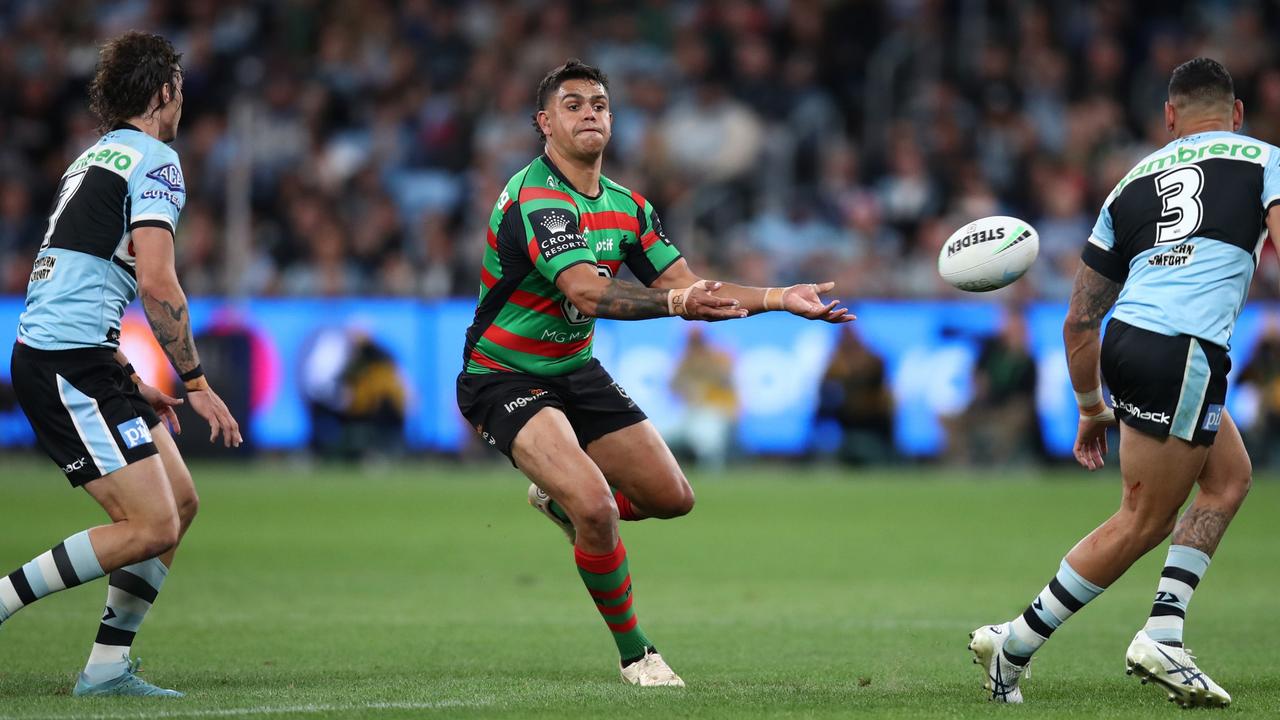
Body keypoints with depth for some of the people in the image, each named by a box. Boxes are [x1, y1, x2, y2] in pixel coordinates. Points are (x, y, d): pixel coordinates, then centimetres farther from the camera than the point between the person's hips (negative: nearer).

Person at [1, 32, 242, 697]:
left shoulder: (95, 157, 23)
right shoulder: (154, 159, -7)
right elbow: (156, 282, -17)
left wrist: (131, 380, 31)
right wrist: (197, 384, -11)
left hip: (80, 363, 10)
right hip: (68, 365, -10)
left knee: (180, 502, 11)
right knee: (151, 527, -13)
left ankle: (107, 667, 10)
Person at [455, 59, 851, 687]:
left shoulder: (626, 207, 3)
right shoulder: (535, 199, -24)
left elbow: (689, 288, 1)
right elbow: (587, 293, -37)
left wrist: (780, 298, -11)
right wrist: (674, 300, -51)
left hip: (575, 370, 8)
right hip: (502, 377, -8)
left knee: (671, 497, 9)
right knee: (596, 506, -27)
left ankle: (558, 496, 37)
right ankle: (634, 653, -5)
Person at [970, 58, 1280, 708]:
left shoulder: (1133, 180, 23)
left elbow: (1079, 321, 23)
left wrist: (1090, 408, 33)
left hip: (1125, 341, 6)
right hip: (1185, 355, -6)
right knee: (1142, 523, 3)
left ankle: (1163, 637, 9)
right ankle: (1013, 646, 6)